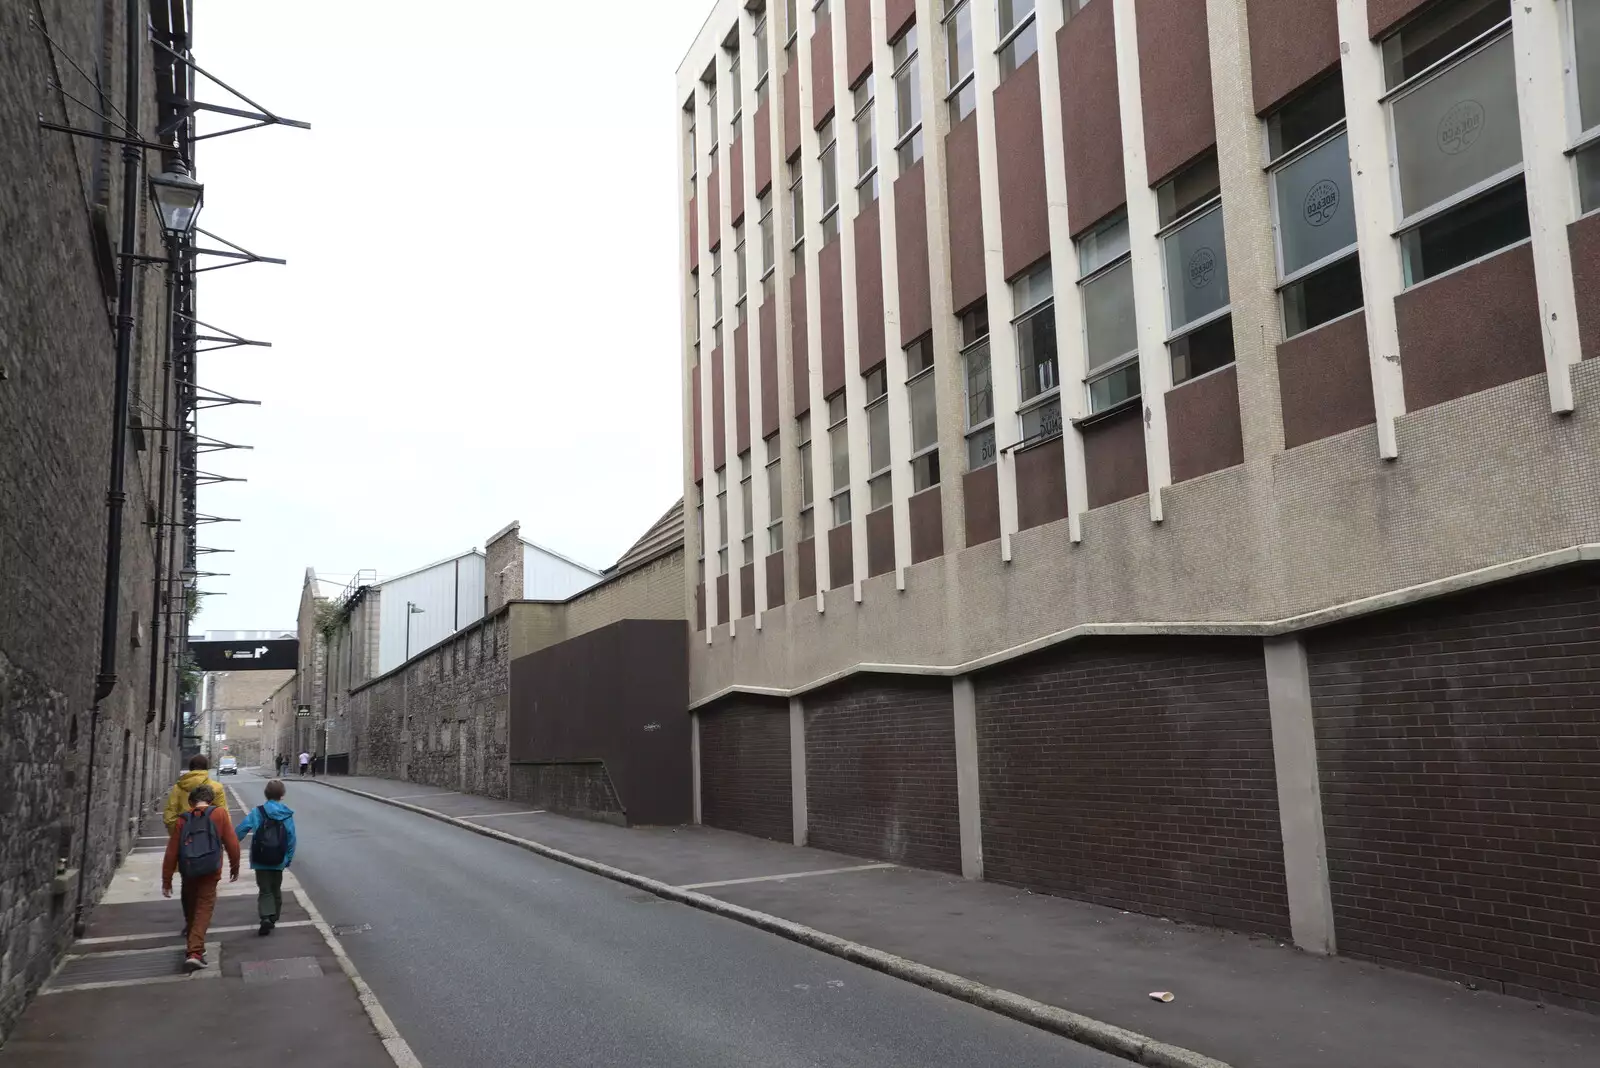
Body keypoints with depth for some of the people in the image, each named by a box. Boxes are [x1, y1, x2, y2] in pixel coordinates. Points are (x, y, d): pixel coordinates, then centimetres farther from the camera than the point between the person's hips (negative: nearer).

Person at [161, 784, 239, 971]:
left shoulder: (182, 820, 5)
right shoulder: (219, 814, -1)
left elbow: (171, 852, 3)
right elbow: (232, 843, -3)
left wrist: (166, 880, 10)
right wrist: (235, 866, 11)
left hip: (188, 871, 3)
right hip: (210, 872, -3)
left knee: (190, 908, 20)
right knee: (204, 908, 0)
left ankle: (191, 946, 34)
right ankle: (195, 952, -13)